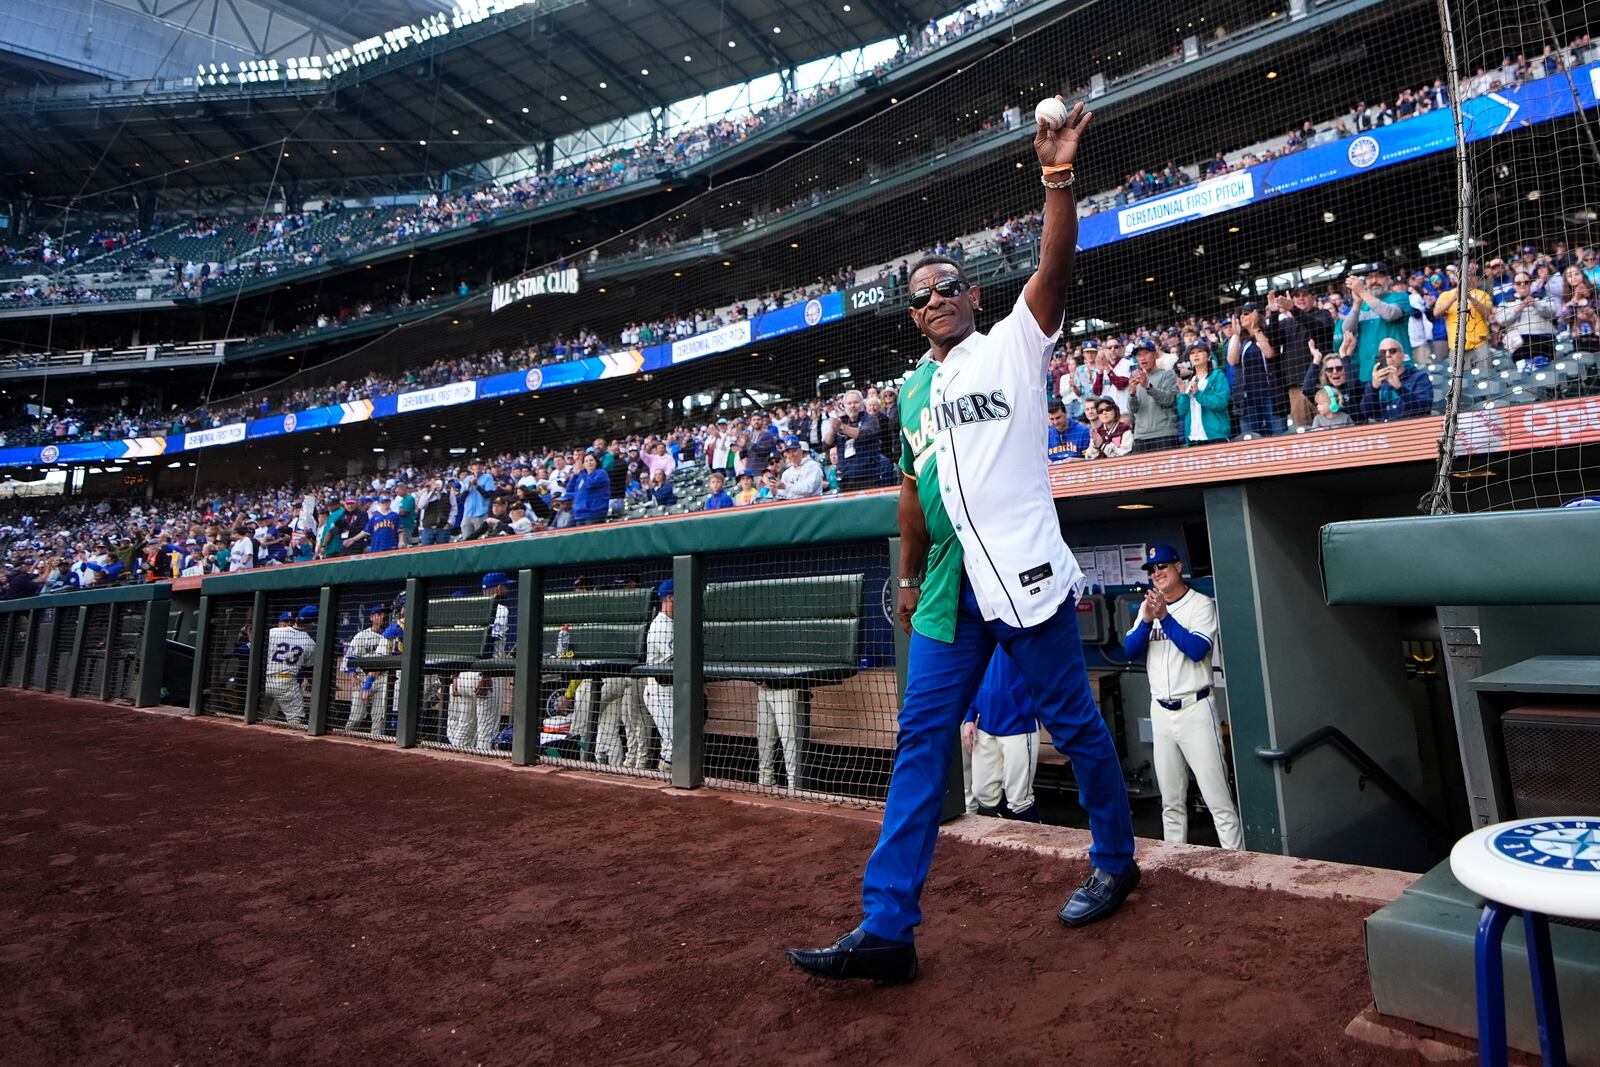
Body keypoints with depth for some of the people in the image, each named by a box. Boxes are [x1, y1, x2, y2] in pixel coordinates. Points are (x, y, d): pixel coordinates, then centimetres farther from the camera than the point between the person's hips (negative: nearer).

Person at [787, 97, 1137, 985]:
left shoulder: (1013, 346, 4)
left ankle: (1114, 862, 34)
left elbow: (1054, 268, -13)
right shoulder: (913, 389, 18)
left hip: (1026, 575, -5)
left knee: (1074, 724, 7)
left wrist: (1058, 182, -26)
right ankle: (886, 927, 6)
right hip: (949, 588, 5)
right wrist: (909, 578, 21)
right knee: (920, 738, 1)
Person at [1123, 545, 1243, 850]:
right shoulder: (1148, 607, 11)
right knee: (1171, 800, 13)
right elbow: (1130, 650, 1)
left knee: (1218, 798, -6)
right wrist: (1147, 620, -14)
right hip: (1160, 711, 5)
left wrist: (1165, 616, -22)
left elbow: (1197, 650, -17)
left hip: (1194, 708, -5)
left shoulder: (1201, 604, -3)